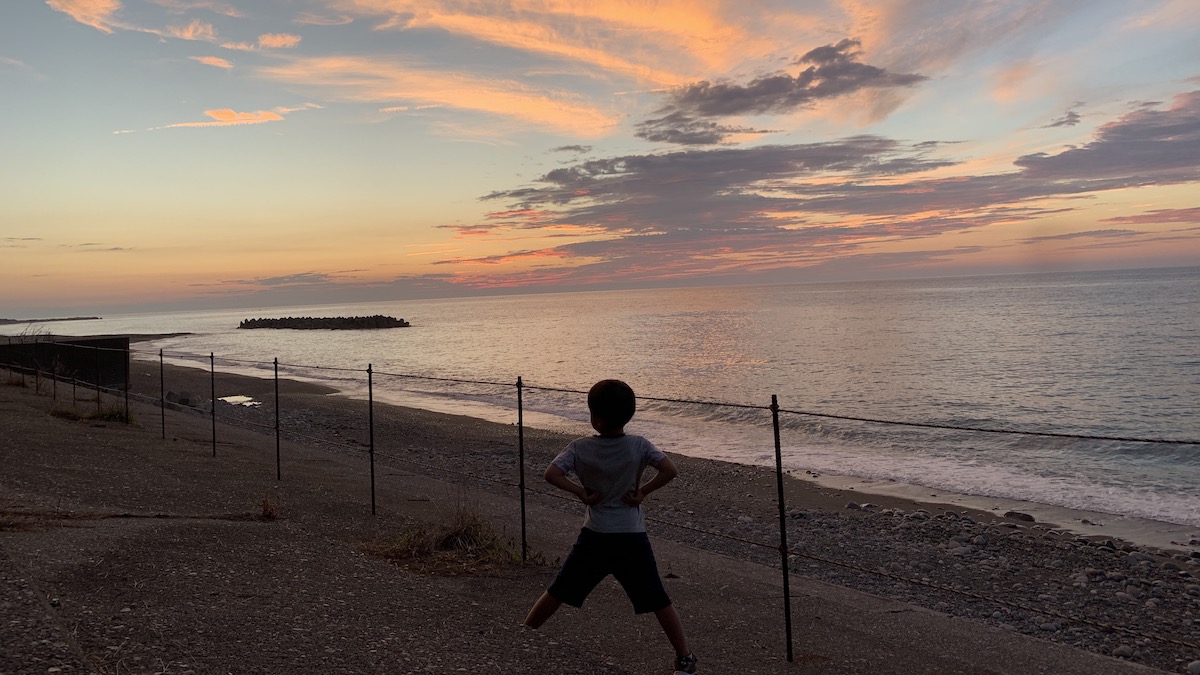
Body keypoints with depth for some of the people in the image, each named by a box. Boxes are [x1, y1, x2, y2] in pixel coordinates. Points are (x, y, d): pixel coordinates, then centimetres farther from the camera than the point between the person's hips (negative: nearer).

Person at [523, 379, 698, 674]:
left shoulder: (580, 448, -7)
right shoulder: (639, 446, -6)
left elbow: (551, 474, -15)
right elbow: (670, 470, -16)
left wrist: (582, 493, -8)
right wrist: (643, 492, -6)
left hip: (594, 537, 1)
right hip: (632, 538, 0)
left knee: (557, 593, 15)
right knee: (659, 601, 6)